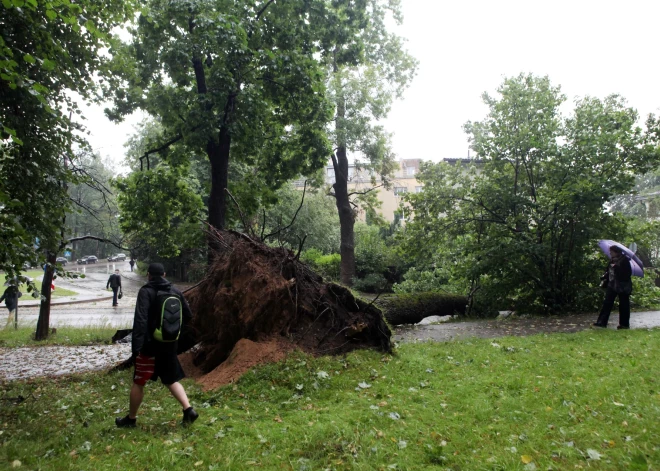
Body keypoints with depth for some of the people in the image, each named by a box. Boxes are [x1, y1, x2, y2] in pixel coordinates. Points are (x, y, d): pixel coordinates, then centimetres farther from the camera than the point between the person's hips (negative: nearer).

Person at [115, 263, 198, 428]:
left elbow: (140, 320, -20)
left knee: (138, 383, 11)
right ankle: (188, 410, 3)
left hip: (150, 345, -5)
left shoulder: (146, 291, -10)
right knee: (172, 379, 16)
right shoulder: (175, 292, 6)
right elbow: (188, 316, 9)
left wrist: (136, 345, -21)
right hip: (169, 344, 5)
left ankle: (131, 418, 23)